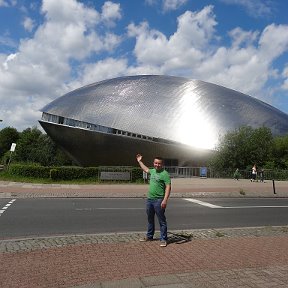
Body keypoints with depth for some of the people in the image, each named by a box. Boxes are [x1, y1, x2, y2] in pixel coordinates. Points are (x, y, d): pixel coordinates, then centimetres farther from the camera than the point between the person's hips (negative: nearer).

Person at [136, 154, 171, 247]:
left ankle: (163, 239, 10)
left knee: (162, 221, 1)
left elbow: (168, 187, -18)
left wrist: (165, 200, -27)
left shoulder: (165, 174, -12)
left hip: (158, 200, -8)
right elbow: (145, 169, 34)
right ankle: (149, 236, 33)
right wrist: (139, 161, 41)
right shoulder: (152, 171, 11)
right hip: (149, 199, 8)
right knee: (150, 219, 19)